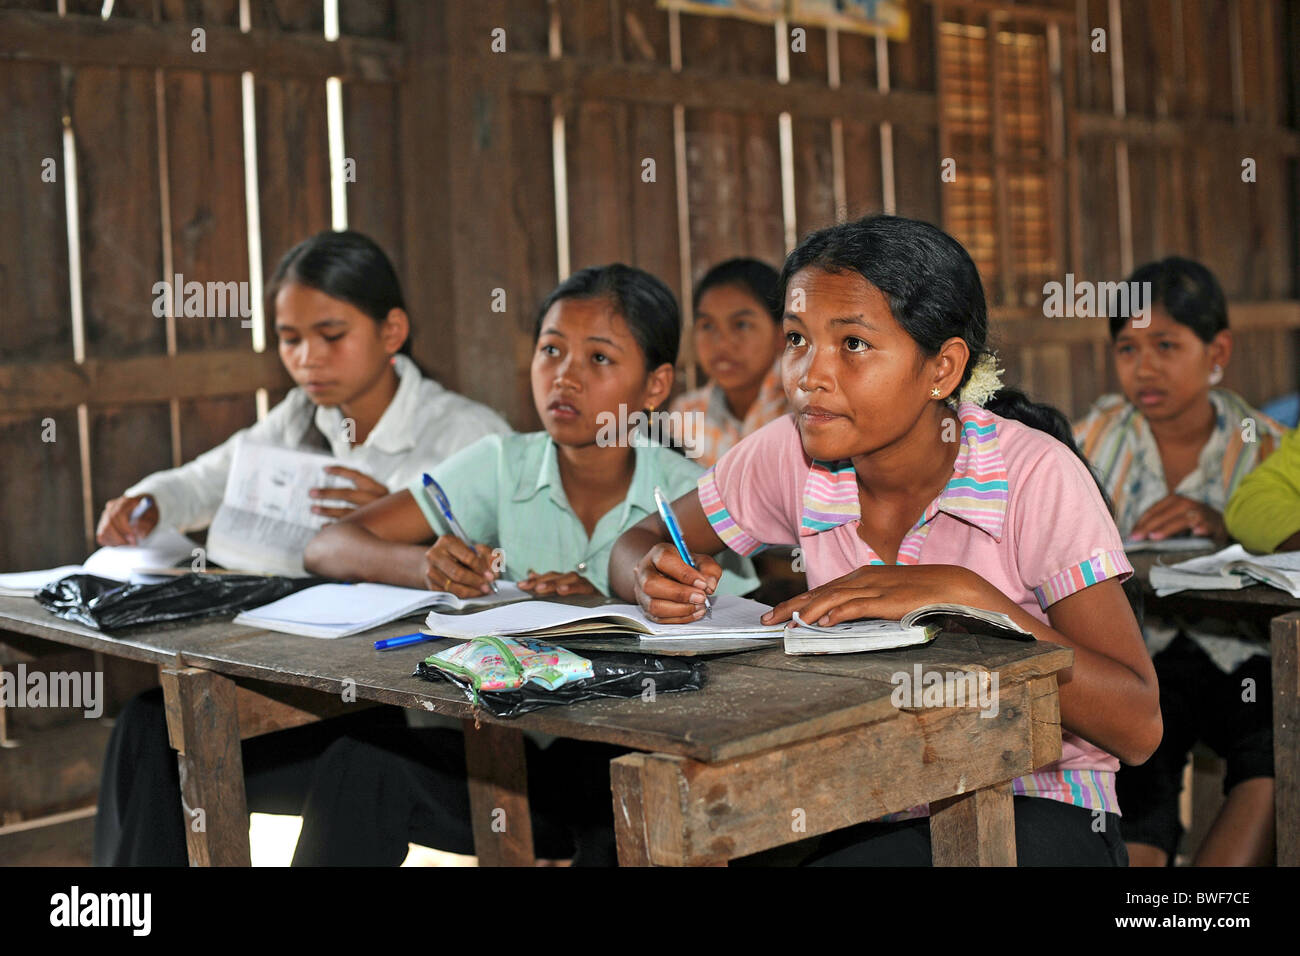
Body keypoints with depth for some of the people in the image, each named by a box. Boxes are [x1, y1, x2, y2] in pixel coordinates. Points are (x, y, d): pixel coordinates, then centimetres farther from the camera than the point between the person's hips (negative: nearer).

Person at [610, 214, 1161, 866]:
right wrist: (657, 580, -15)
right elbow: (637, 544, 9)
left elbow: (1138, 727, -19)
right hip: (872, 814, 3)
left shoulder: (1035, 476, -16)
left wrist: (963, 594, -29)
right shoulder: (792, 455, -4)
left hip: (1036, 813, -3)